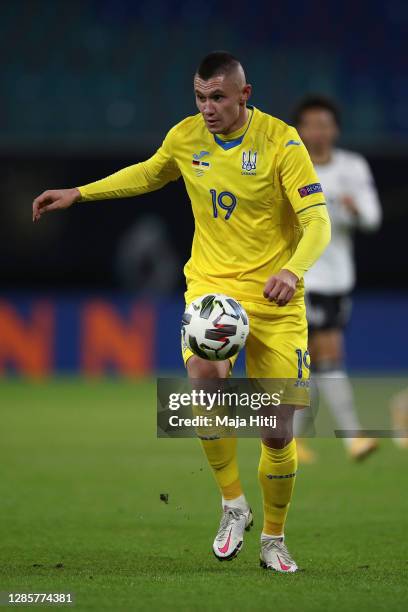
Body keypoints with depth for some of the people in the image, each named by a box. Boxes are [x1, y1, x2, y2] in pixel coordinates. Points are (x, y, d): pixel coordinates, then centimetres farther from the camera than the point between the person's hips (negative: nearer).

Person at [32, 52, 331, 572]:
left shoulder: (281, 142, -12)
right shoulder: (185, 137, 1)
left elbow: (317, 221, -16)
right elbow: (150, 174, 23)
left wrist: (291, 270, -35)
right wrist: (78, 194, 20)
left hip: (276, 300, -2)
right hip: (211, 283, 2)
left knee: (279, 435, -1)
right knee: (203, 374, -31)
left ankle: (273, 540, 25)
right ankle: (233, 505, -12)